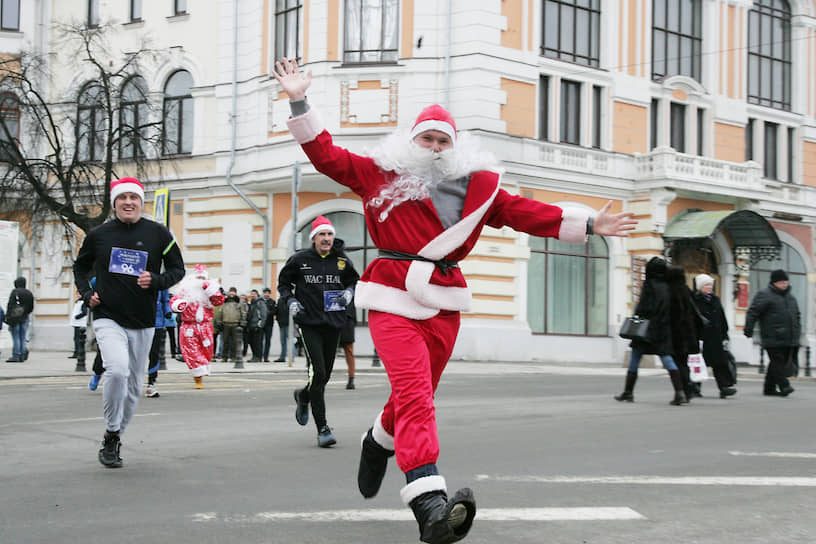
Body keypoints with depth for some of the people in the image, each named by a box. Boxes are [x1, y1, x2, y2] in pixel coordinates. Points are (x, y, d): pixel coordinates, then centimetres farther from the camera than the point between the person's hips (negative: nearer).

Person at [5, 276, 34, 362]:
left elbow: (10, 304, -13)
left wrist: (7, 317, -14)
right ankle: (22, 356, 1)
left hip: (15, 317, -5)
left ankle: (15, 356, -7)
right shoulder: (29, 293, 10)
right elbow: (31, 308, 12)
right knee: (22, 338, 7)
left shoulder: (15, 292, -6)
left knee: (16, 337, -5)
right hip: (25, 318, 5)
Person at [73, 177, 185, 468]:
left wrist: (155, 281, -13)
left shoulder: (158, 233, 0)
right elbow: (80, 266, 18)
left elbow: (178, 269, 7)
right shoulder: (98, 235, 2)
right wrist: (86, 293, 2)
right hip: (108, 319, -2)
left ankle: (114, 440, 29)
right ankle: (111, 434, -9)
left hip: (143, 323, 2)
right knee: (117, 370, -26)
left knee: (133, 386, 10)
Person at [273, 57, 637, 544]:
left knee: (418, 393, 11)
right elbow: (327, 155, 8)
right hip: (394, 299, -4)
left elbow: (527, 212, 14)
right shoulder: (383, 174, 8)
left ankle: (379, 442, 46)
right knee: (414, 394, -18)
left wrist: (587, 225, 8)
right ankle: (430, 504, -29)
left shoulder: (480, 186, 15)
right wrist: (300, 104, -1)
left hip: (444, 302, 4)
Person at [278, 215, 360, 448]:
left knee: (325, 374, 11)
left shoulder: (342, 261, 4)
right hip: (309, 322, -4)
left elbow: (354, 280, 20)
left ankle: (303, 396, 47)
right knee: (317, 372, -15)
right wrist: (290, 300, -4)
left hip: (334, 323, 4)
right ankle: (322, 429, -11)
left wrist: (349, 293, 0)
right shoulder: (300, 259, -2)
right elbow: (283, 282, 12)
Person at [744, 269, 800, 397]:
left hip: (789, 339, 7)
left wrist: (798, 331, 25)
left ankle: (769, 388, 15)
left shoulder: (790, 296, 21)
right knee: (778, 362, -12)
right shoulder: (764, 295, -3)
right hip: (773, 339, -7)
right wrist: (748, 329, -12)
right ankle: (784, 385, -14)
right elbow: (752, 312, -7)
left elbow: (797, 315, 31)